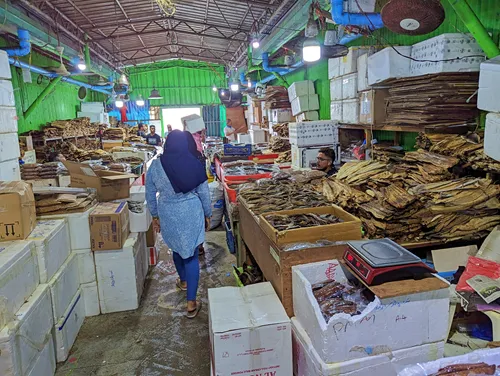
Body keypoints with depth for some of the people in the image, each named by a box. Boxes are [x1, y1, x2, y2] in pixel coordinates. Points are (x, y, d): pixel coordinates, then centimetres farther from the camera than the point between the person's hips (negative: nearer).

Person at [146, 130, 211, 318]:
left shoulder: (156, 165, -7)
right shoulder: (194, 164, -9)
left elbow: (150, 194, 1)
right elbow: (204, 193, -3)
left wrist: (155, 216, 14)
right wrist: (208, 215, 9)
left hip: (168, 214, 2)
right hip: (191, 213, -2)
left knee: (177, 247, 26)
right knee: (191, 254, 6)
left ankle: (183, 281, 51)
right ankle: (191, 303, 7)